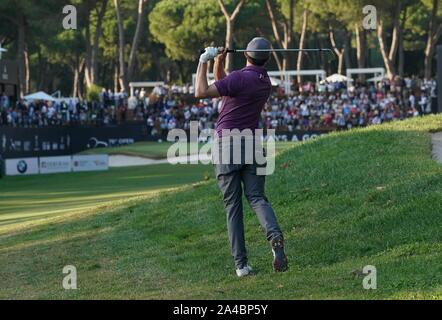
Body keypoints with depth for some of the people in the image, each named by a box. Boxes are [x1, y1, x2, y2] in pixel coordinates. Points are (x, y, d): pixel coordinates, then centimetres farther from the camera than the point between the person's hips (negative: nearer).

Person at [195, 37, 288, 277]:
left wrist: (203, 62, -7)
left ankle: (241, 264, -2)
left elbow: (201, 92, -16)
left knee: (232, 206, 1)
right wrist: (219, 61, 10)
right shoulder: (265, 82, 13)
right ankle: (275, 236, -29)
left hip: (227, 147, -5)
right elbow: (222, 85, 22)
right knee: (257, 198, 2)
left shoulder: (240, 78, -12)